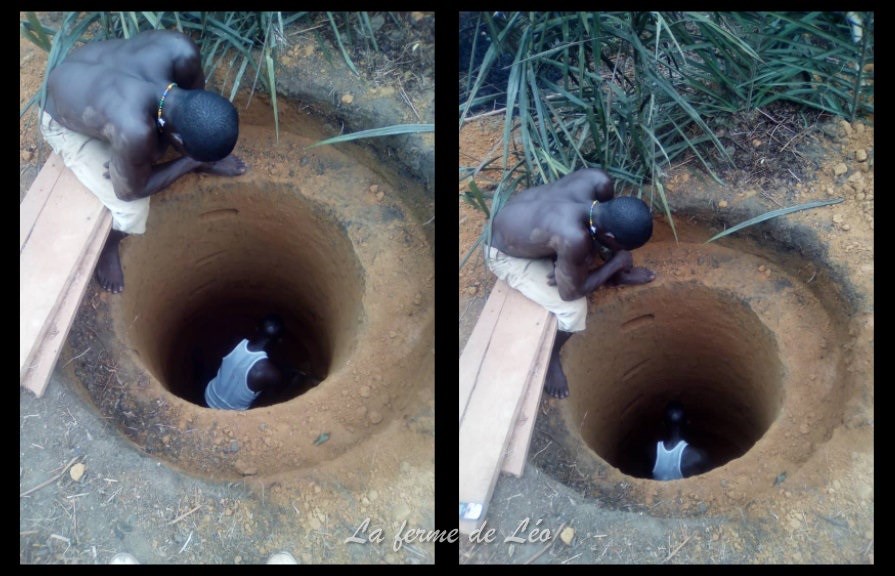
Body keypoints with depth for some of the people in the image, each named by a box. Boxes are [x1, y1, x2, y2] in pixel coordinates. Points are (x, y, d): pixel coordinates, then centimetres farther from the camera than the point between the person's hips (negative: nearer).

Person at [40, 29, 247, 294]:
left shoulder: (179, 49, -35)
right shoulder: (134, 131, -46)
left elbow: (195, 86, -7)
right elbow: (128, 192, -23)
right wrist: (194, 163, -16)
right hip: (64, 123, -5)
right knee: (132, 213, -11)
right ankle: (107, 247, 20)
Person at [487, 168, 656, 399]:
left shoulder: (599, 180, -25)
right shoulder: (574, 238, -43)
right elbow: (570, 293, -24)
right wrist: (617, 261, -15)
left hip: (519, 217, 7)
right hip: (507, 255, -7)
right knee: (574, 309, -13)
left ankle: (614, 274, 35)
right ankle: (549, 357, 14)